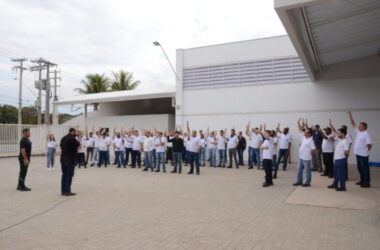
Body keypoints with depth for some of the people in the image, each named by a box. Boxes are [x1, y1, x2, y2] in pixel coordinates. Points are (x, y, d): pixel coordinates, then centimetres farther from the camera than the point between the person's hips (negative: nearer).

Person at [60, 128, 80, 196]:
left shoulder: (63, 138, 12)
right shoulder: (73, 139, -13)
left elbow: (61, 147, 18)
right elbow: (78, 146, -6)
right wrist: (79, 141, 6)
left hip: (63, 158, 8)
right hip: (70, 159, -8)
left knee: (64, 174, 13)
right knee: (69, 175, -2)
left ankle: (63, 191, 16)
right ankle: (67, 191, -1)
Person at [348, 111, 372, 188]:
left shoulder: (366, 134, -13)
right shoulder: (358, 132, 11)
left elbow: (369, 144, -16)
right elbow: (353, 124, 14)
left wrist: (366, 150, -2)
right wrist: (350, 115, 9)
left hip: (363, 155, -8)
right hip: (358, 153, 8)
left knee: (365, 168, -2)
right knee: (360, 168, 16)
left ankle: (367, 183, 5)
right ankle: (362, 180, 27)